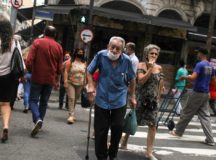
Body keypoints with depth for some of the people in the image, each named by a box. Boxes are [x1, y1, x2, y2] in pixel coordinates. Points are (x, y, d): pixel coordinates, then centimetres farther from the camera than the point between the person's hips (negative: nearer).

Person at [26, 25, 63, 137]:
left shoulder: (37, 42, -5)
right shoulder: (58, 47, 4)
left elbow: (29, 61, -12)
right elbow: (59, 67, 7)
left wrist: (31, 71, 7)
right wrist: (57, 80, 18)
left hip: (37, 77, -3)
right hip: (50, 79, 3)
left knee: (33, 100, 3)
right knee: (44, 102, 14)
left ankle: (38, 119, -20)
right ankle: (39, 121, 16)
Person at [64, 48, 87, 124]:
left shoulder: (84, 63, 9)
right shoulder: (70, 61, -3)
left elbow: (85, 74, 14)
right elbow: (66, 71, -7)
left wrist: (85, 83, 11)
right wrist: (65, 81, -15)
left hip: (79, 84, 4)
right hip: (70, 83, -4)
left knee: (75, 99, 10)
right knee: (71, 98, -13)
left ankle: (72, 114, 24)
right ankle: (71, 115, -15)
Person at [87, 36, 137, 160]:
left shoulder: (127, 60, -10)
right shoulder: (101, 55, -11)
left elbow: (132, 79, 5)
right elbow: (90, 71, 3)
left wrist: (132, 97, 8)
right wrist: (91, 86, -10)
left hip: (119, 100, 0)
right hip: (102, 99, 0)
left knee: (118, 128, 5)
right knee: (101, 130, 4)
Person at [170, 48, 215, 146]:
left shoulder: (200, 64, -14)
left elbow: (192, 77, -24)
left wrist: (184, 77, -7)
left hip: (198, 92, -7)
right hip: (206, 93, 7)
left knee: (187, 113, 7)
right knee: (205, 116, 6)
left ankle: (178, 132, 20)